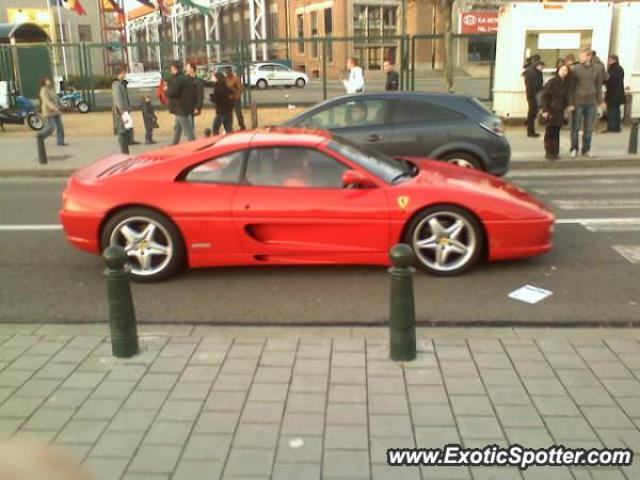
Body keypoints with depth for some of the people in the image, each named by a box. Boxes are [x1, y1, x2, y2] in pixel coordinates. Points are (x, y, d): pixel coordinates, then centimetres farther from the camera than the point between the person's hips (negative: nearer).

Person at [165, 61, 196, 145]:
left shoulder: (176, 79, -16)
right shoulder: (186, 78, 14)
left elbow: (173, 92, -23)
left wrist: (167, 90, -3)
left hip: (181, 107, -10)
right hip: (188, 105, 10)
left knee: (187, 128, -8)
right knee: (177, 127, 20)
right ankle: (174, 144, 29)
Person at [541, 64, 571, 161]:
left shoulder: (566, 83, 8)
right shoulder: (552, 82, -10)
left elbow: (566, 96, 17)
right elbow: (544, 96, -11)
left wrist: (566, 106, 5)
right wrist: (545, 110, -16)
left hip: (560, 111, 5)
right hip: (550, 110, -5)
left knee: (556, 132, 9)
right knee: (550, 132, -1)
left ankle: (555, 152, 15)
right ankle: (549, 153, 5)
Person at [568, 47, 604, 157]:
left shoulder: (596, 70, 4)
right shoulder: (575, 69, -4)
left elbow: (599, 86, 9)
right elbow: (571, 87, -5)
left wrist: (600, 101, 5)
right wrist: (570, 103, -10)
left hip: (591, 103, 2)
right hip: (578, 102, -2)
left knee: (589, 128, 7)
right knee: (575, 128, 4)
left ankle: (586, 149, 17)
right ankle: (574, 149, 15)